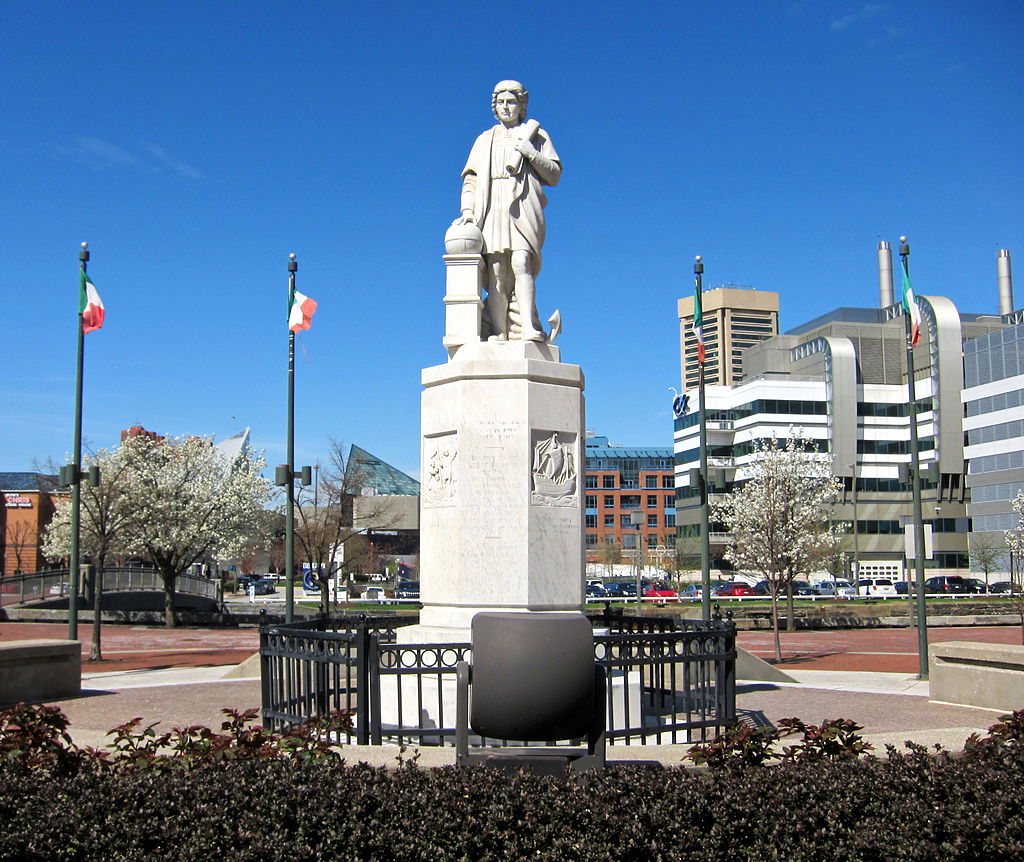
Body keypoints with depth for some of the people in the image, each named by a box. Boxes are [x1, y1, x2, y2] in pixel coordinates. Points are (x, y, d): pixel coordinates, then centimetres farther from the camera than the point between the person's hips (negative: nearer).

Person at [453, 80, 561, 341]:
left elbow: (554, 175, 12)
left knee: (520, 264, -24)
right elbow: (470, 178, 19)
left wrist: (532, 154, -4)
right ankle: (499, 337, -15)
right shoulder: (485, 140, 26)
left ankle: (528, 328, -33)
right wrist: (467, 209, 3)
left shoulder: (536, 134, 19)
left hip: (523, 210, -2)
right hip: (491, 211, 3)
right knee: (496, 276, -10)